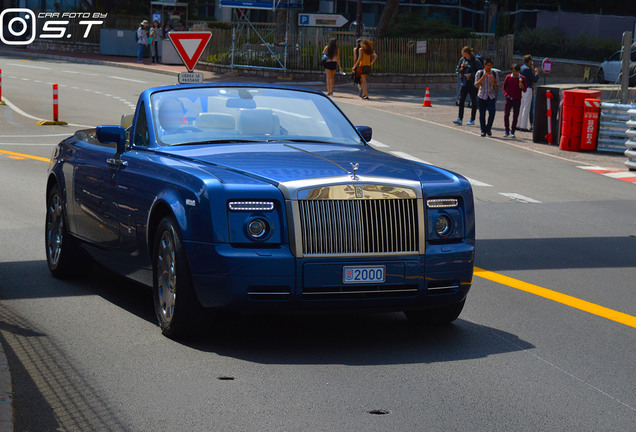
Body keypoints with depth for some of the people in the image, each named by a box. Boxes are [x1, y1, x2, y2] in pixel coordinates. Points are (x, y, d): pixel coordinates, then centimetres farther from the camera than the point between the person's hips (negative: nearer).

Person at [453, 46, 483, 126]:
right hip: (464, 83, 5)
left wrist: (471, 75, -19)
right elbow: (457, 70, 14)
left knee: (473, 101, 5)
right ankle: (460, 119, -5)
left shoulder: (475, 61, -11)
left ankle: (472, 120, 14)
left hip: (473, 84, -5)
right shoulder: (462, 60, 7)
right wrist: (461, 68, -7)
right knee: (461, 100, -4)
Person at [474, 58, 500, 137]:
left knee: (492, 113, -12)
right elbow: (477, 84, -7)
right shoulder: (479, 73, 1)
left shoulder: (495, 74, 5)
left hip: (492, 96, 1)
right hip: (482, 96, -1)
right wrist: (483, 78, -20)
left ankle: (488, 129, 6)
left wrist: (493, 83, -16)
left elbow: (497, 86, 6)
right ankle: (483, 130, 13)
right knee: (482, 114, 1)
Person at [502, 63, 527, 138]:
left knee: (515, 116, 1)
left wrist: (522, 86, -21)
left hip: (517, 100, 0)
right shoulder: (508, 77, 0)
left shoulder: (522, 78, -1)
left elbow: (525, 90, 1)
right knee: (506, 115, -6)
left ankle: (512, 132, 10)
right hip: (509, 99, 0)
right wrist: (506, 94, -6)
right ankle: (507, 131, 6)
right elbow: (504, 87, 10)